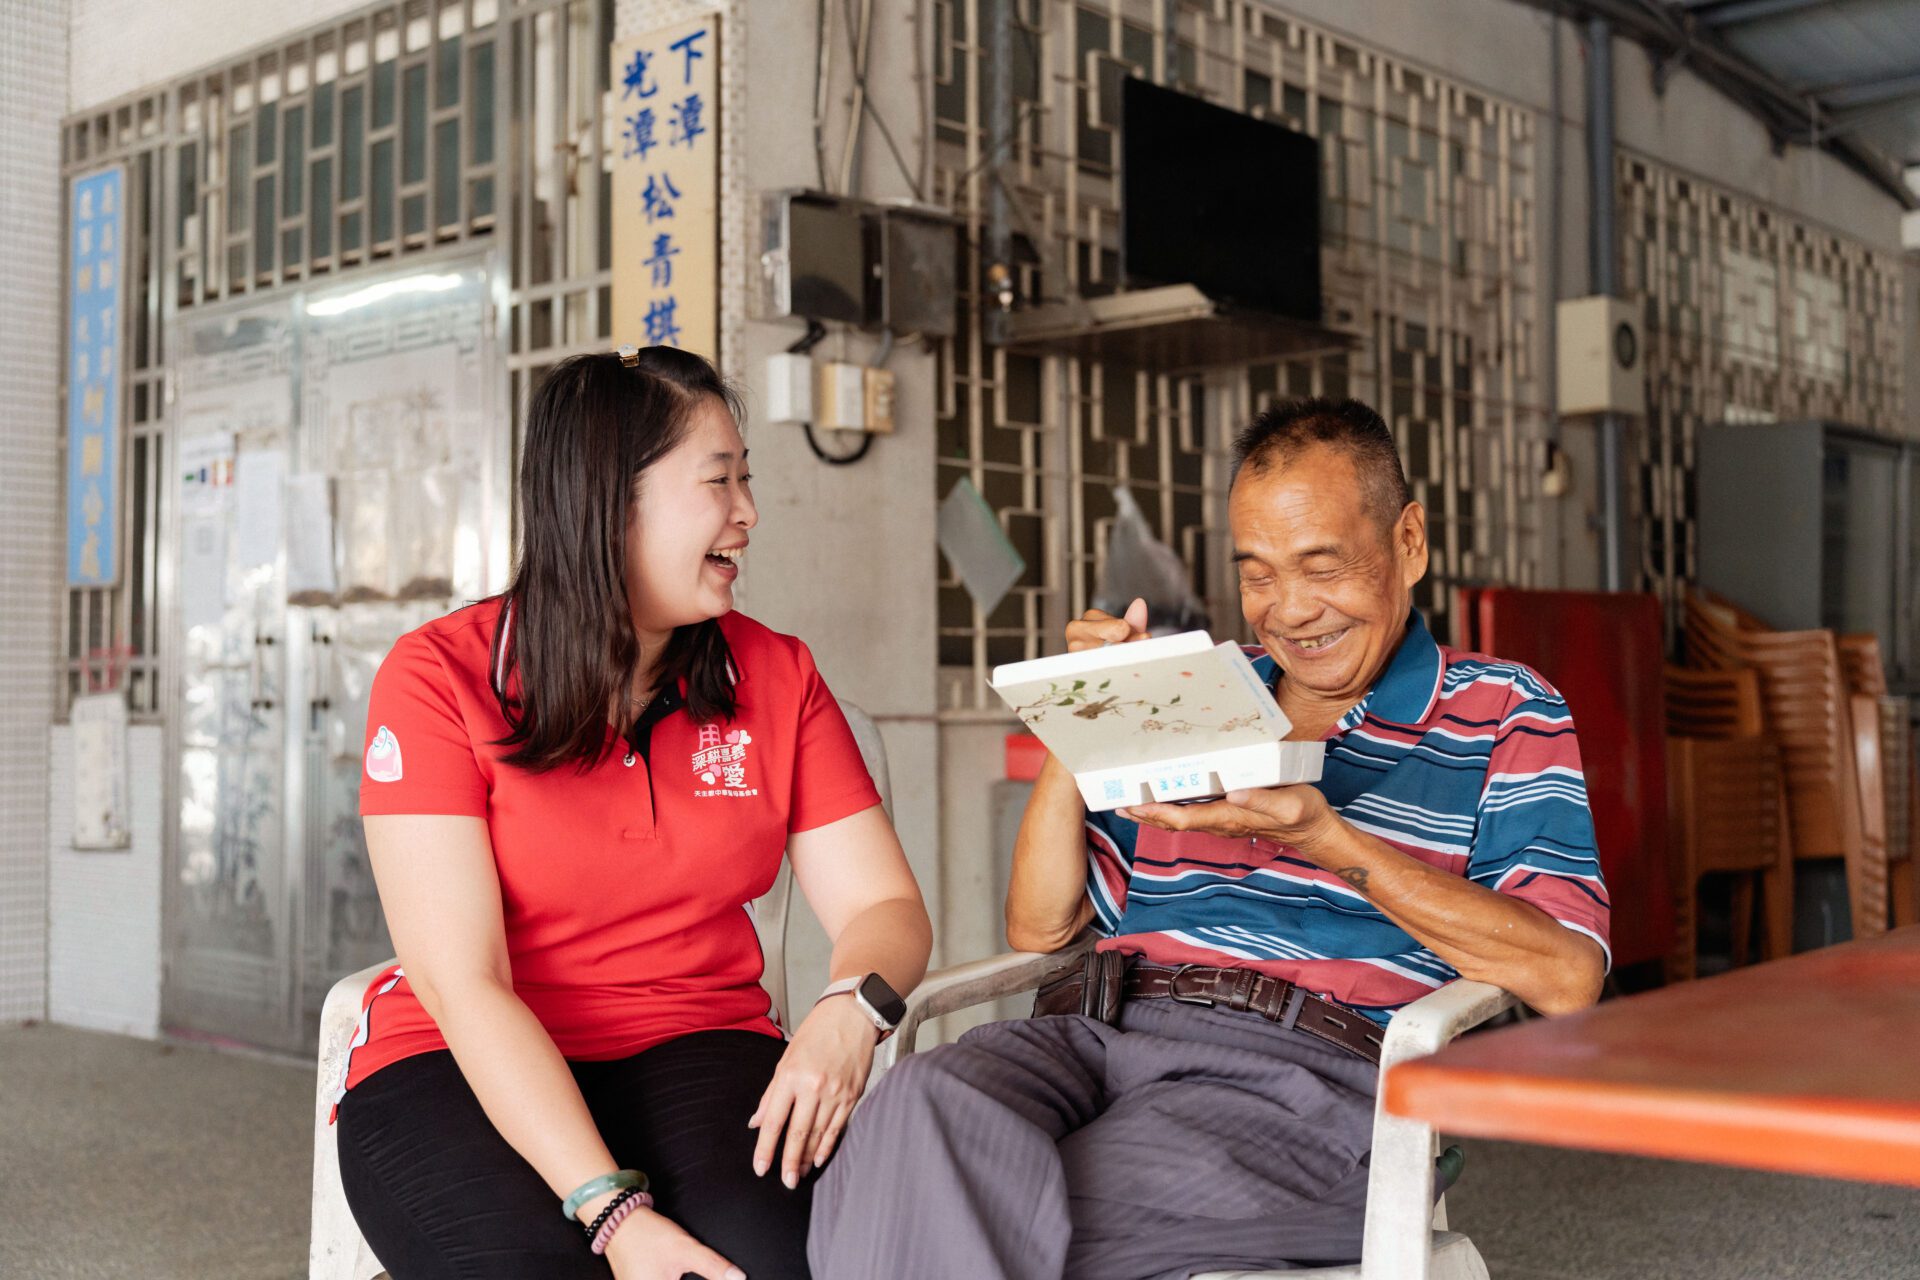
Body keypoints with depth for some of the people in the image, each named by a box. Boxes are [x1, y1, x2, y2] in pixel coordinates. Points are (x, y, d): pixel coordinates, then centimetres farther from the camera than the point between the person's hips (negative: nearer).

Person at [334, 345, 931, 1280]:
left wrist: (848, 1010, -21)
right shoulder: (437, 678, -7)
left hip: (693, 1054, 2)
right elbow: (462, 984, -15)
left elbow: (884, 905, 4)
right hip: (459, 1071, -2)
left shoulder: (777, 677, 6)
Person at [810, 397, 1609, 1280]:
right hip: (1094, 1029, 4)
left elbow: (1566, 979, -3)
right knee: (920, 1102, -32)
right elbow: (1039, 930, 22)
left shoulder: (1503, 715, 13)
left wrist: (1328, 841, -11)